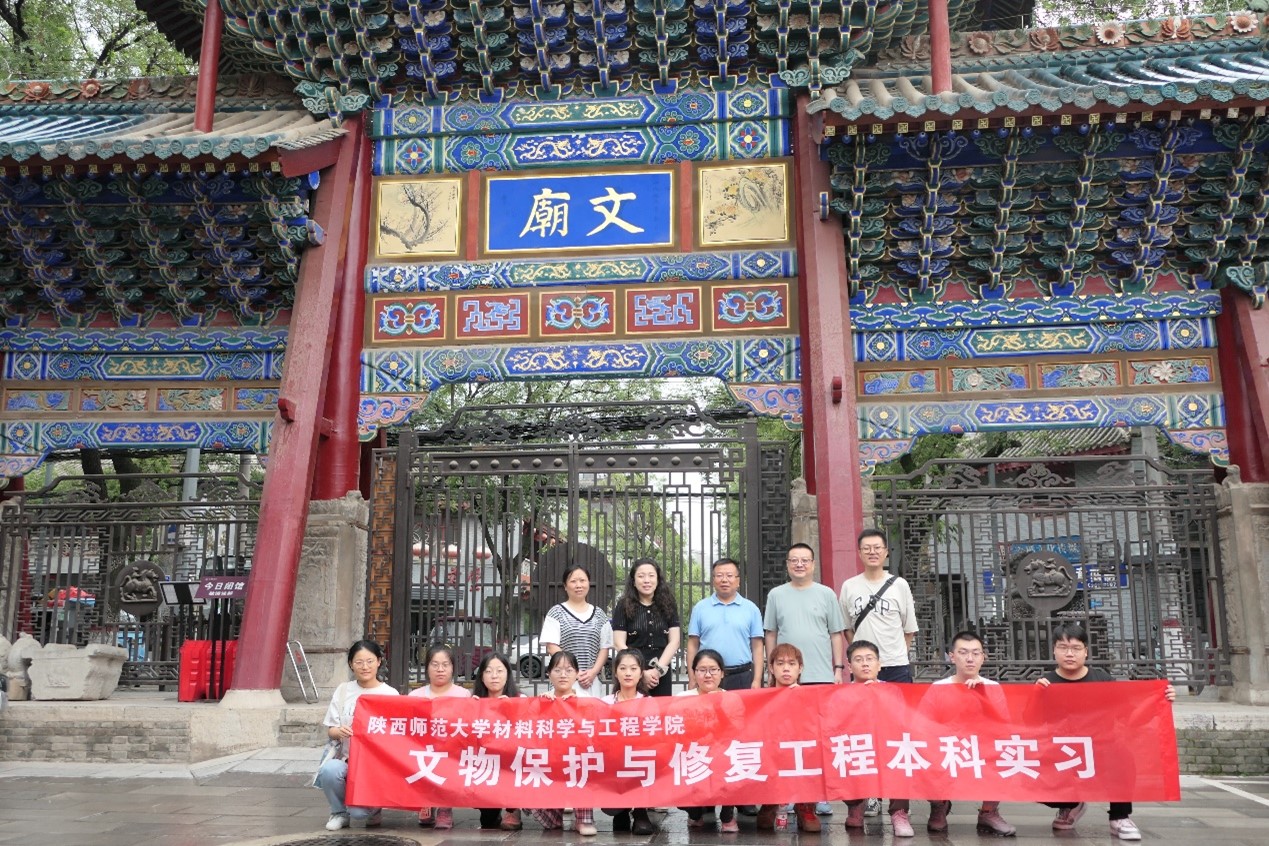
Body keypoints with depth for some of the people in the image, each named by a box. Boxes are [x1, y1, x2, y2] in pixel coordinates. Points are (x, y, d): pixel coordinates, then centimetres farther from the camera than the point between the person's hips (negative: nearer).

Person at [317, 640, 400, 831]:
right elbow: (330, 731, 5)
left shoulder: (390, 694, 2)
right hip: (347, 758, 2)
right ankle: (340, 812, -1)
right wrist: (339, 731, -18)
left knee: (359, 813, -23)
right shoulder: (343, 690, 7)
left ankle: (372, 809, 17)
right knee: (329, 770, -33)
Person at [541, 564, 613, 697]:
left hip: (592, 681, 3)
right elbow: (551, 647, -3)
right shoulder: (556, 612, 3)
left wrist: (594, 671, -5)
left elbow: (604, 647, 11)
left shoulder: (599, 614, 13)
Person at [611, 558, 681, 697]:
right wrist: (641, 672, -11)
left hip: (662, 676, 2)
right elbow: (619, 644, -4)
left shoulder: (668, 606, 7)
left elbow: (674, 641, 3)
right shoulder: (623, 606, 1)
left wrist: (658, 669, -8)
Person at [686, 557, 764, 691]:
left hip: (742, 677, 0)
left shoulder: (751, 609, 7)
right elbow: (693, 645, 7)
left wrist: (757, 680, -2)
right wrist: (692, 679, 1)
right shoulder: (700, 608, 7)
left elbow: (757, 646, 5)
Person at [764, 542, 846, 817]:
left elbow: (837, 634, 8)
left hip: (822, 676, 0)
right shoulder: (776, 595, 8)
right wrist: (771, 668, 6)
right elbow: (771, 634, 10)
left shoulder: (826, 594, 7)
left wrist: (839, 668, 2)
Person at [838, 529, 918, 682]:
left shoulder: (900, 584, 3)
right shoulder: (849, 586, 5)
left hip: (896, 666, 0)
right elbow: (847, 628, 10)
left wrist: (898, 653, 5)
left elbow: (910, 629, 8)